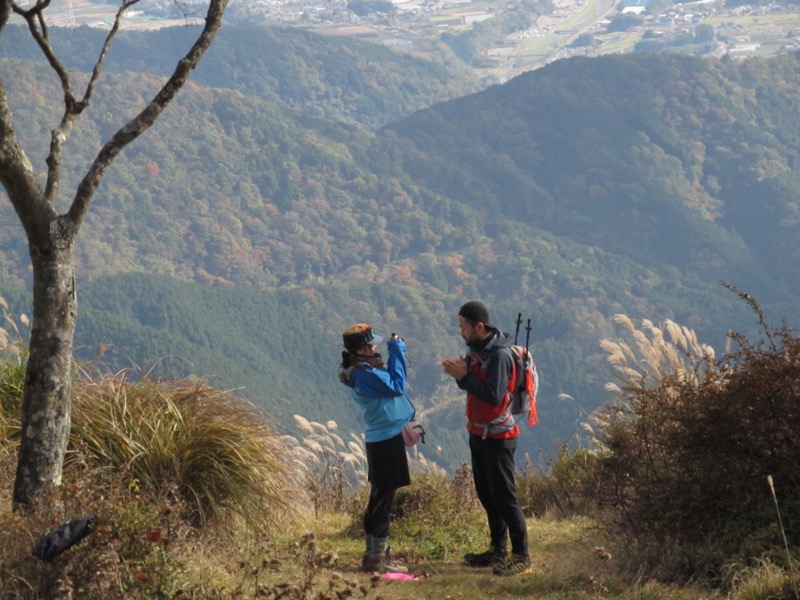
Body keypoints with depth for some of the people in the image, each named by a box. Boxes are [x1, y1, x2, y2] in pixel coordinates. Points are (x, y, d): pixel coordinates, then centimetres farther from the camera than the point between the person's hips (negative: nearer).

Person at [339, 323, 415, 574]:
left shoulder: (361, 369, 9)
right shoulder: (364, 374, -22)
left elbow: (390, 384, 13)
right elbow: (397, 386, -23)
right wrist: (397, 351, -17)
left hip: (379, 438, 11)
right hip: (387, 439, -11)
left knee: (379, 498, 17)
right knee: (384, 499, -6)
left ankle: (373, 554, 24)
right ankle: (377, 559, -2)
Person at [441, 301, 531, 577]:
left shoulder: (499, 355, -21)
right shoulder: (477, 349, 7)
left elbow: (493, 396, -27)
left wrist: (464, 376, -22)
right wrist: (460, 373, -7)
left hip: (497, 437, -9)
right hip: (478, 432, 9)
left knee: (504, 496, -7)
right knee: (486, 494, 15)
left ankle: (521, 556, -4)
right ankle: (498, 550, 25)